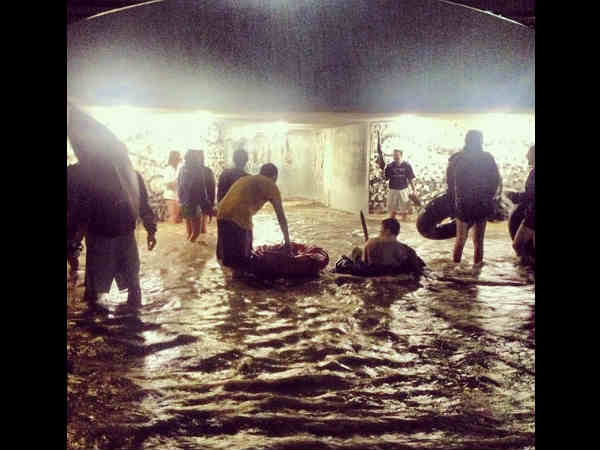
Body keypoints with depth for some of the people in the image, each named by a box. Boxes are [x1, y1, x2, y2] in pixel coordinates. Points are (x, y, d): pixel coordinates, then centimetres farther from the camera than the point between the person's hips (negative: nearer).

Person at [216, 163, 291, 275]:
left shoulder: (244, 179, 30)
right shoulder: (270, 185, 10)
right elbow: (281, 216, 9)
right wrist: (287, 242, 16)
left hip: (222, 215, 7)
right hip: (239, 219, -7)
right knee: (241, 262, 4)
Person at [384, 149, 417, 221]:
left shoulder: (407, 165, -2)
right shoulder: (390, 166, -2)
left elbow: (410, 179, 2)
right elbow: (385, 178, -3)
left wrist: (414, 190, 0)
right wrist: (383, 170, -20)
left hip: (403, 190, 0)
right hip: (393, 190, 0)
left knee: (404, 209, 6)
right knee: (392, 210, 5)